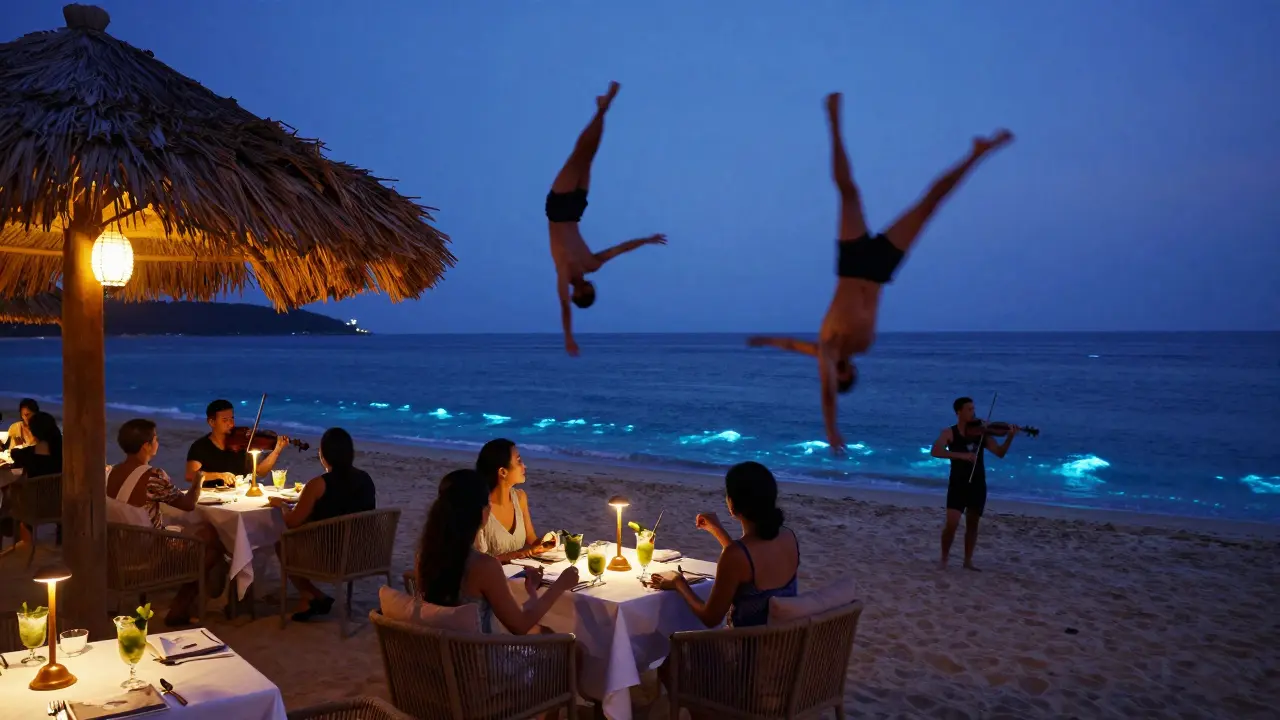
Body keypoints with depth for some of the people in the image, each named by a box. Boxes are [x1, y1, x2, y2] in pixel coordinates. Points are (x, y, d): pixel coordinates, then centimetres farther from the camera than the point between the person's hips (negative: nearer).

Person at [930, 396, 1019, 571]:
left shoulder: (981, 433, 3)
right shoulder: (949, 433, -6)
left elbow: (1000, 453, -1)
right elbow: (935, 452, -21)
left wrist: (1010, 438, -19)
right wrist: (962, 455, -29)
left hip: (978, 485, 3)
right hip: (958, 484, -3)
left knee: (972, 524, 10)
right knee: (952, 523, -12)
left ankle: (968, 561, 21)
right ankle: (944, 559, 5)